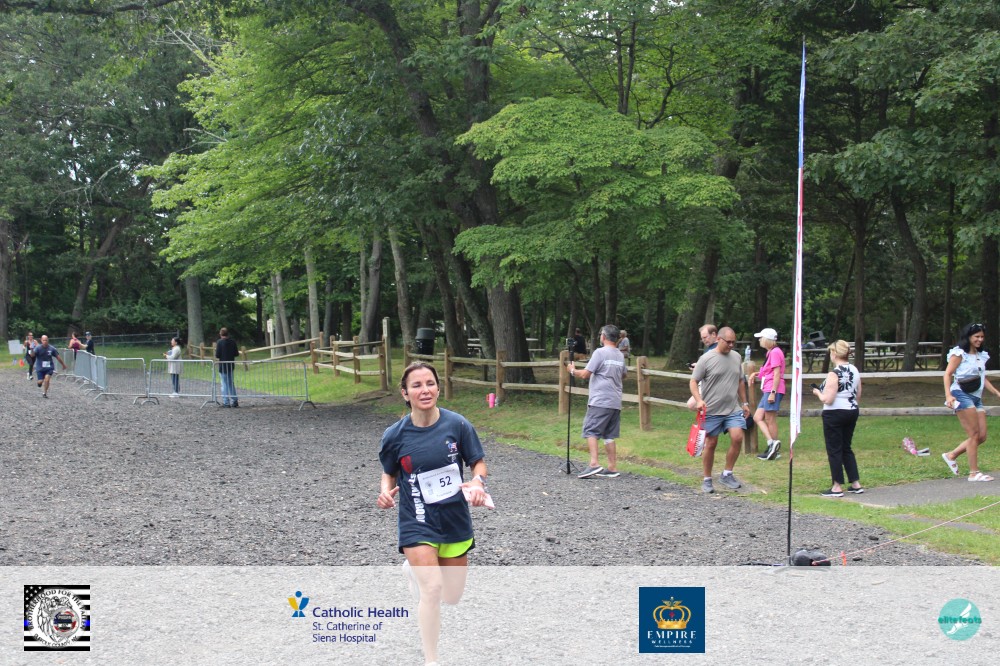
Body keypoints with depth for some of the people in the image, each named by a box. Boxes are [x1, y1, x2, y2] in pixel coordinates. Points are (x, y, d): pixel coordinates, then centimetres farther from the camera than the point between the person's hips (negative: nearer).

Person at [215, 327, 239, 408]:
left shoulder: (220, 342, -14)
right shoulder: (233, 341, -1)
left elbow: (217, 355, -15)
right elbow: (236, 353, 2)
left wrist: (217, 357, 6)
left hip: (223, 366, -5)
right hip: (231, 365, 5)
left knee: (224, 384, 1)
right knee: (231, 383, 16)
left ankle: (226, 402, 1)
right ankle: (234, 401, 17)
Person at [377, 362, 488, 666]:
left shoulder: (457, 424, -11)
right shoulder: (395, 434, -11)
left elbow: (478, 462, 1)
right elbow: (389, 472, 6)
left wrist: (478, 482, -20)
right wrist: (385, 492, -15)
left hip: (455, 519, 3)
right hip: (417, 521, -2)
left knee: (452, 598, 15)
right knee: (432, 588, -22)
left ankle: (417, 568, 49)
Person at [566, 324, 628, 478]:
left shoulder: (600, 352, -9)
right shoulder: (620, 356, 13)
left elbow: (585, 374, -11)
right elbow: (624, 374, 29)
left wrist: (572, 370, 6)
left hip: (600, 401, -7)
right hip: (616, 402, 7)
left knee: (591, 431, -7)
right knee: (609, 435, 11)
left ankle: (594, 464, -19)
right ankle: (612, 468, 9)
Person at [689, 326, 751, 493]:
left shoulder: (736, 357, 9)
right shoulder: (706, 359, -8)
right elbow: (693, 382, -7)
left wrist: (744, 403, 18)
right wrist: (698, 400, -22)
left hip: (733, 409, 4)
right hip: (712, 410, -4)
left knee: (737, 437, -11)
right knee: (711, 444, 2)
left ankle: (727, 474, 4)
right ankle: (707, 480, 15)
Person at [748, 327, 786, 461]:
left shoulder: (775, 352, -11)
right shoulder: (770, 352, 20)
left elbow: (777, 373, -17)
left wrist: (773, 392, -21)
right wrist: (756, 374, 16)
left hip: (773, 390, -10)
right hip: (767, 390, 10)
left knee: (770, 420, -6)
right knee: (757, 417, 5)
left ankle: (773, 450, -2)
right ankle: (772, 442, -2)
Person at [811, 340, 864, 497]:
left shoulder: (834, 373, -19)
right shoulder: (855, 371, 5)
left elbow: (828, 400, -21)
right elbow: (858, 396, 11)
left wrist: (818, 392, -3)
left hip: (835, 413, -8)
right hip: (852, 412, 8)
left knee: (834, 450, 3)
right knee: (846, 448, 18)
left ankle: (837, 487, 7)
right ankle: (856, 484, 19)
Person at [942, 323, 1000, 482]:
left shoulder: (981, 356, 19)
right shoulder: (959, 353, -3)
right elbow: (948, 374, -8)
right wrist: (948, 394, -21)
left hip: (976, 398, 8)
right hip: (962, 396, -8)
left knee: (982, 436, 3)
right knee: (974, 434, -10)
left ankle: (951, 455, 17)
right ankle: (974, 473, -7)